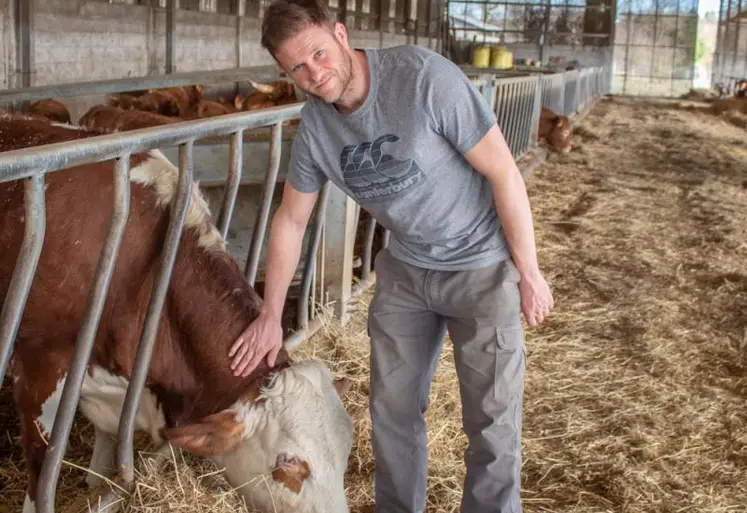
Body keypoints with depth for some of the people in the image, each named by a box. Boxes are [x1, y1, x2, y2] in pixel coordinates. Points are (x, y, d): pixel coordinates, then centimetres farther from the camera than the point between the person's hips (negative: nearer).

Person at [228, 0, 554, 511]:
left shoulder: (426, 76, -27)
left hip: (483, 266, -5)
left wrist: (528, 272, -15)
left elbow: (504, 172, -20)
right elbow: (291, 220, 6)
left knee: (493, 419, 2)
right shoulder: (315, 125, -8)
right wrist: (270, 317, 9)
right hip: (405, 269, 5)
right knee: (392, 407, 13)